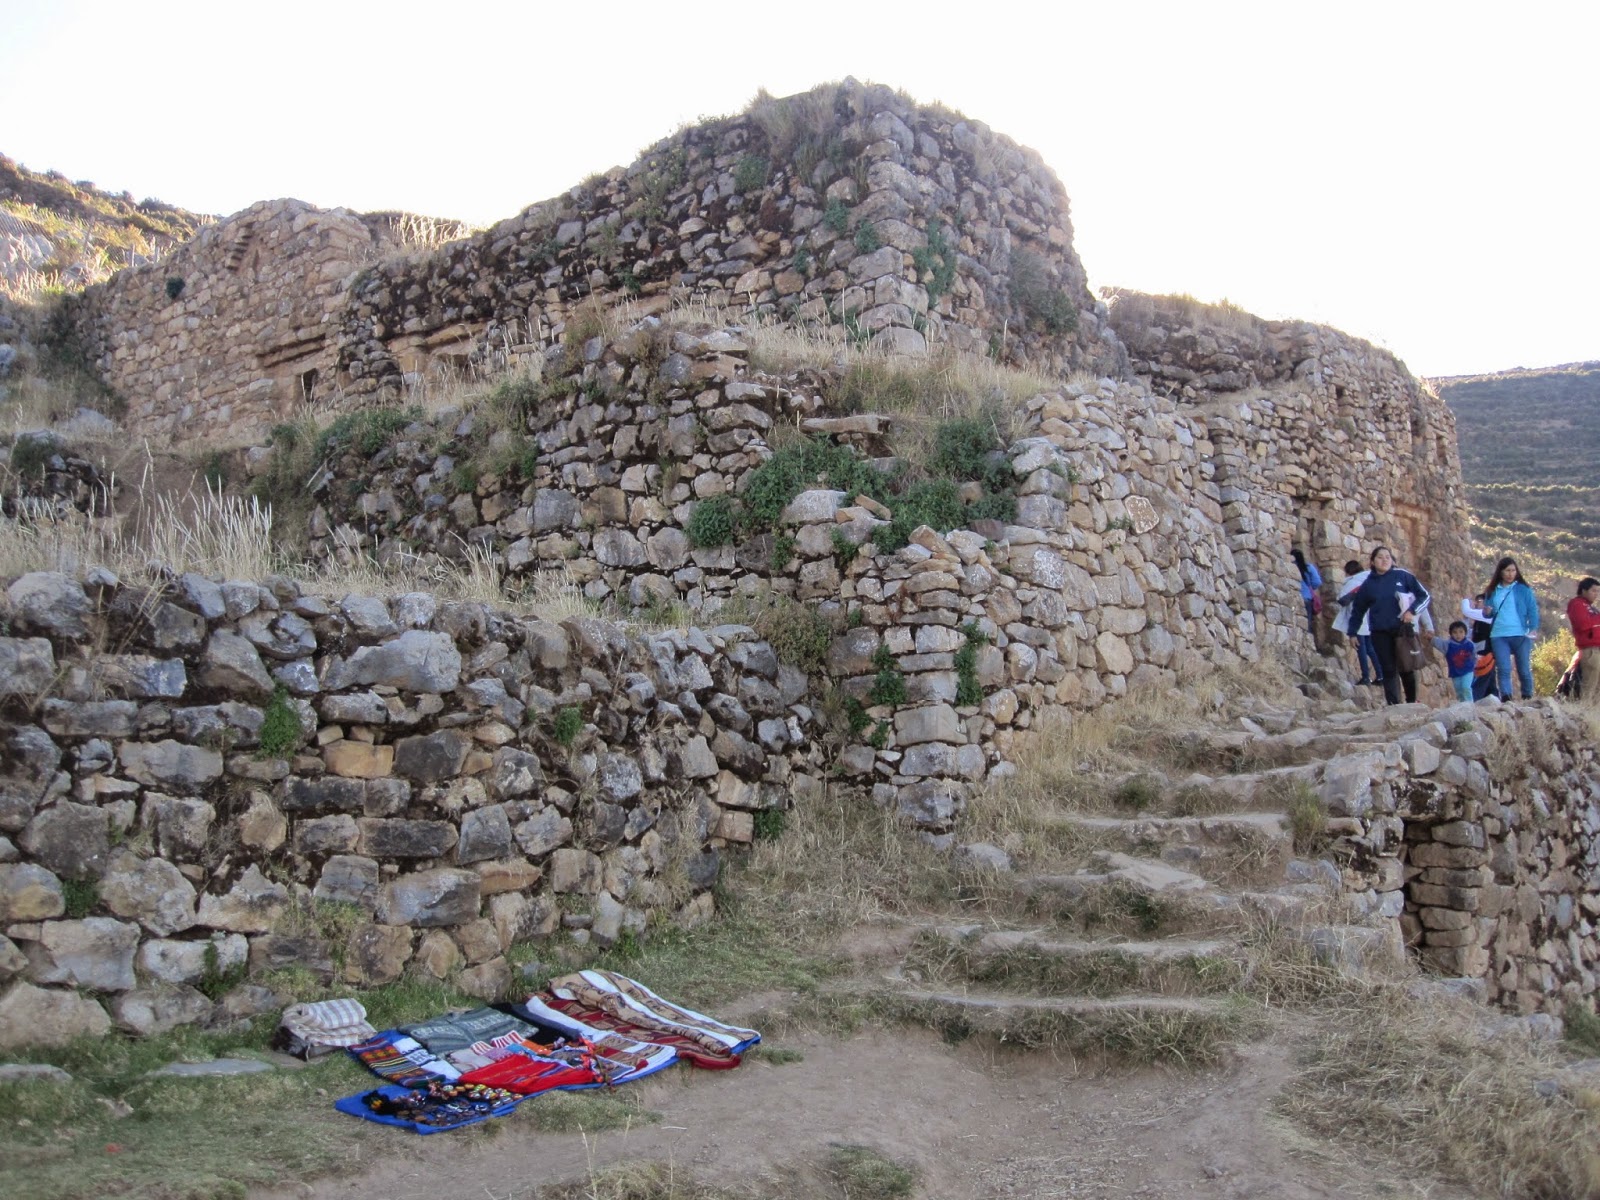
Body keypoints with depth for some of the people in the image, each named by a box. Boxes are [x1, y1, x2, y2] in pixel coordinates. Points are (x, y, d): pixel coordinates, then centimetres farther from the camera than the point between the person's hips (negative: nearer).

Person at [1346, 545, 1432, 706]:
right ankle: (1394, 705, -4)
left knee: (1407, 669, 5)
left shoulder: (1403, 576, 1)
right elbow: (1357, 609, 16)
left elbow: (1425, 595, 4)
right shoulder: (1368, 584, 7)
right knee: (1389, 670, -2)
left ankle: (1412, 702, 22)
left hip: (1402, 630, -1)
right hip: (1380, 634, 1)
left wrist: (1412, 610, -12)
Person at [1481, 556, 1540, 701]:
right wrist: (1487, 612, -5)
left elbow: (1533, 610, 0)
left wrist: (1533, 628, -15)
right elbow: (1488, 612, 20)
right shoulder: (1492, 591, 13)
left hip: (1521, 635, -1)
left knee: (1524, 670, 4)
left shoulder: (1524, 590, 6)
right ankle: (1505, 697, -18)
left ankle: (1528, 698, 20)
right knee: (1503, 669, -10)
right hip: (1498, 636, 1)